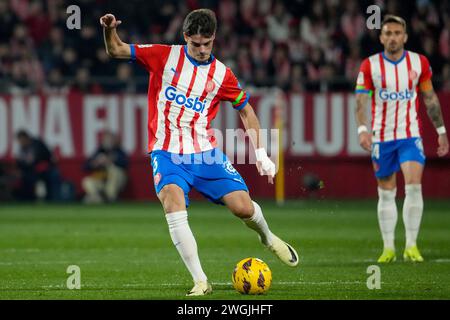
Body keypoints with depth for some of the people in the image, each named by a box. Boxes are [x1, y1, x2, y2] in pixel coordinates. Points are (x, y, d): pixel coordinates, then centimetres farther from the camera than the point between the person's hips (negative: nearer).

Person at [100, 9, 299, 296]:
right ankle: (200, 281, -26)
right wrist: (110, 31, -17)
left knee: (244, 207, -10)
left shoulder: (221, 75, 4)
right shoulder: (164, 57, 1)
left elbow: (246, 111, 16)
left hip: (205, 153, 1)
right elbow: (116, 50, 5)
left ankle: (268, 238, 29)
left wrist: (261, 154, 9)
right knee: (173, 203, -29)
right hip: (167, 153, -1)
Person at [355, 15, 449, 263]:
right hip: (382, 138, 0)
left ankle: (411, 245, -11)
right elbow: (360, 101, -7)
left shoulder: (419, 63, 1)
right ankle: (388, 248, 14)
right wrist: (362, 129, -23)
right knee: (386, 194, 5)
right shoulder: (370, 66, -3)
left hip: (410, 135, 0)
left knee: (414, 185, -16)